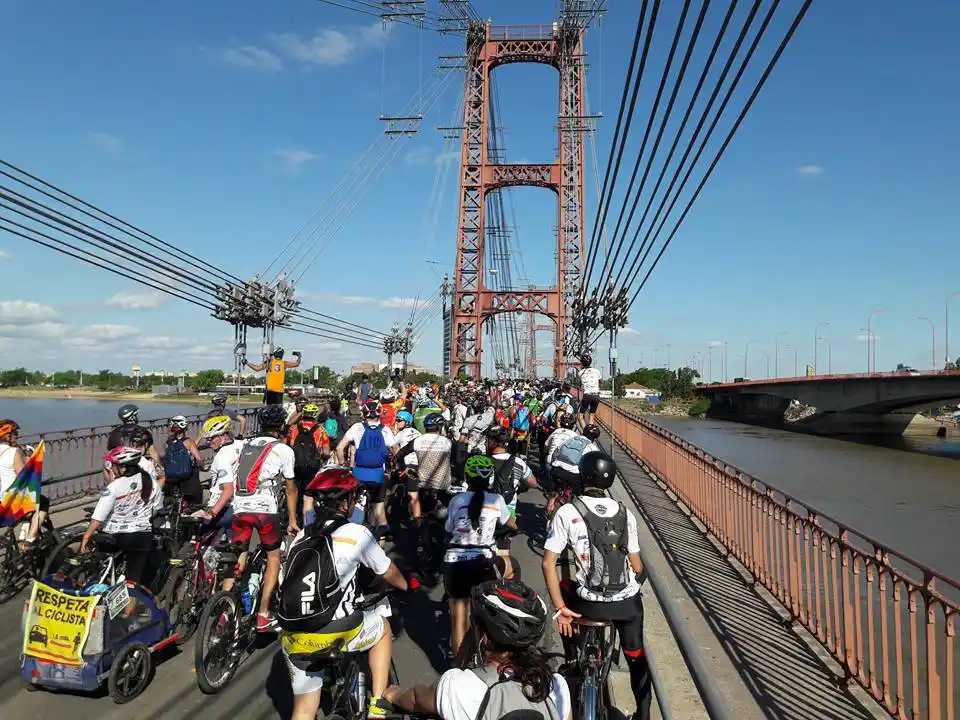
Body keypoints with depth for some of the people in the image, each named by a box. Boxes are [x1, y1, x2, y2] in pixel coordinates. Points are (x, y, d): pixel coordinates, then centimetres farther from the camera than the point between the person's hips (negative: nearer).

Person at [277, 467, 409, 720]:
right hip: (334, 635, -5)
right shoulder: (356, 533, -1)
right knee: (383, 629, 26)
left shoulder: (301, 536, 12)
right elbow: (389, 573, 12)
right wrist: (406, 585, 35)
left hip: (294, 640, 5)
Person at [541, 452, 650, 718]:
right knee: (636, 657, 27)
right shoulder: (624, 513, 2)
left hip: (590, 603, -2)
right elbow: (637, 566, 5)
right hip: (629, 602, 3)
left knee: (567, 603, 31)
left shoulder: (567, 512, -8)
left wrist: (560, 608, -4)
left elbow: (548, 563, -10)